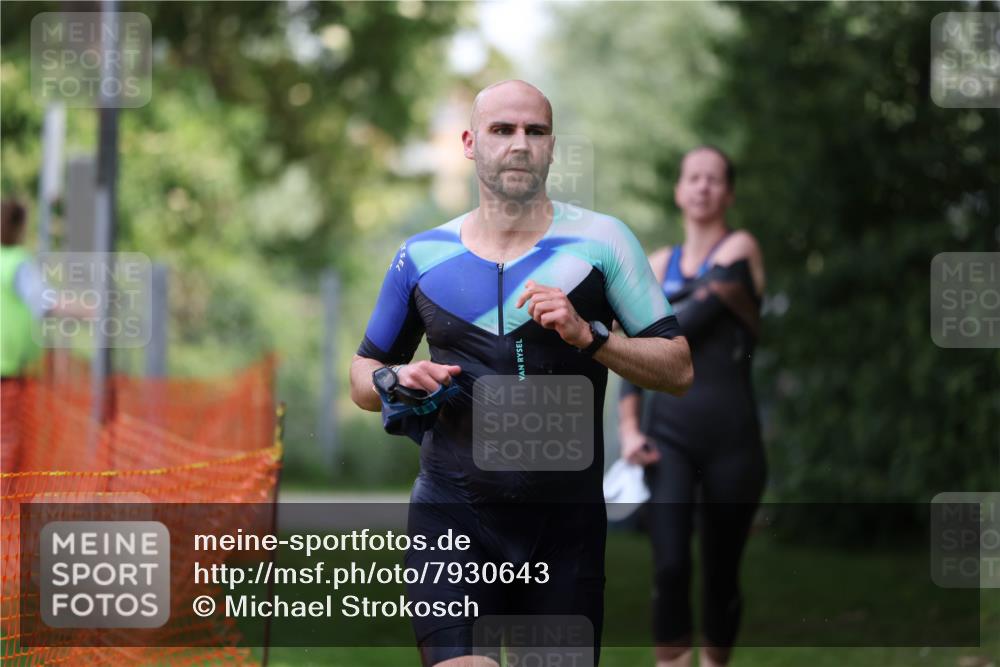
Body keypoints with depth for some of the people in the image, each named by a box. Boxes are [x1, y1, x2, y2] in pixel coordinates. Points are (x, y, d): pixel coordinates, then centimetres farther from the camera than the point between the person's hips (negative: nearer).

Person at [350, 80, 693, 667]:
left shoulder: (600, 240, 2)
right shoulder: (423, 256, 9)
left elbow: (678, 370, 1)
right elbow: (364, 373, 20)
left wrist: (589, 336, -15)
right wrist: (396, 380, -3)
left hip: (566, 522, 0)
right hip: (453, 514, 0)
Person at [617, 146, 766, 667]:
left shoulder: (739, 250, 2)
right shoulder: (660, 265, 13)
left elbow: (699, 315, -11)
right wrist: (628, 427, -3)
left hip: (730, 431, -2)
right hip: (669, 431, 2)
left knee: (721, 571, 3)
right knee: (669, 567, -14)